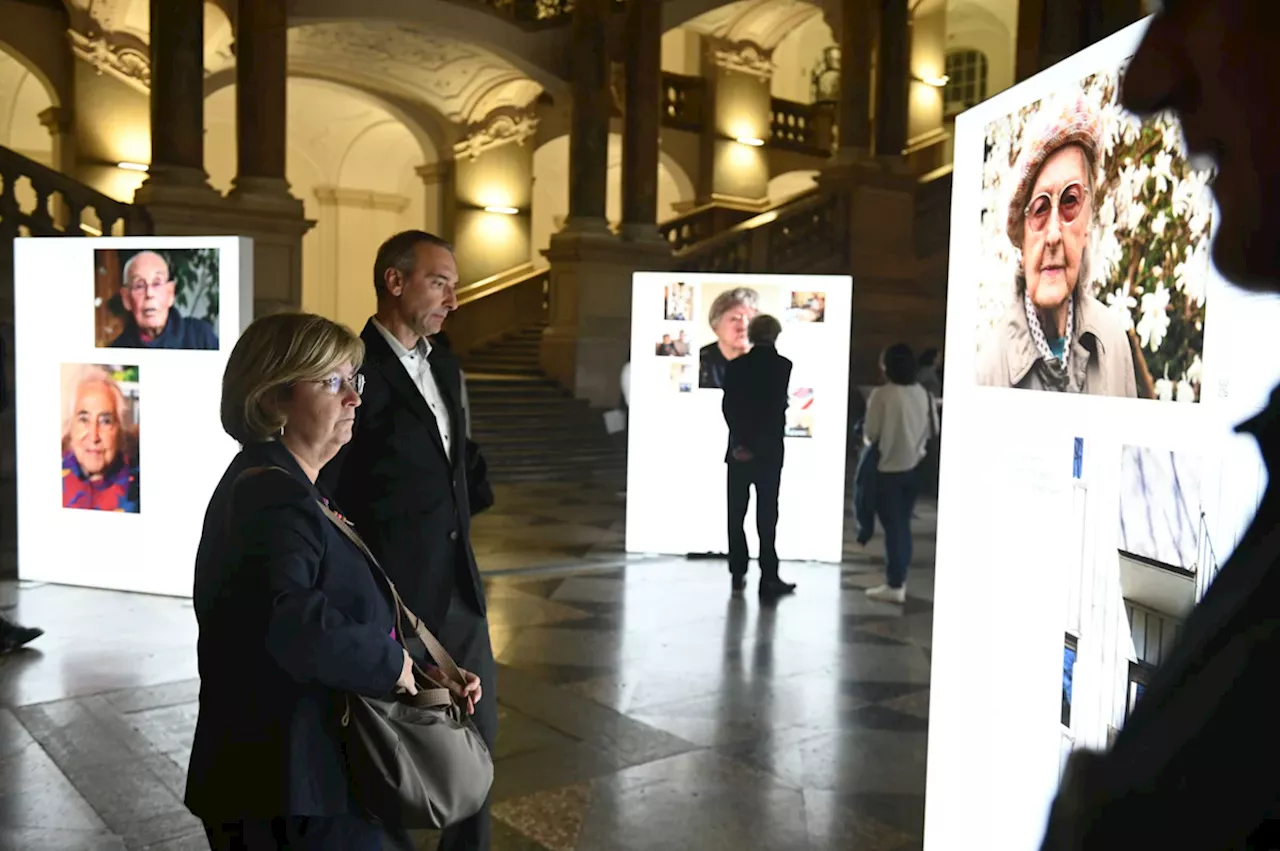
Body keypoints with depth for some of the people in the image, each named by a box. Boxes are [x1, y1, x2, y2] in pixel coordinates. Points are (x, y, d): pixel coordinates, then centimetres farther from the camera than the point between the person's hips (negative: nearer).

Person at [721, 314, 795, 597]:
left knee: (736, 514, 10)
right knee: (767, 516, 1)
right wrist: (759, 444, -5)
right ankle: (768, 578, -1)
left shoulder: (736, 365, 1)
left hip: (740, 449, 2)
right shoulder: (783, 365, -4)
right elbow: (778, 407, -9)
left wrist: (742, 441, -10)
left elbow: (728, 406, -8)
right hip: (769, 452, -2)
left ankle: (738, 573, 13)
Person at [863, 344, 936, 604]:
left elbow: (870, 433, -12)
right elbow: (934, 429, 8)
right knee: (903, 524, 15)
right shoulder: (923, 393, 1)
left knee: (892, 526, 0)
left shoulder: (882, 394, -15)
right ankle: (899, 579, 22)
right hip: (913, 467, 5)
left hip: (888, 468, -5)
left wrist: (873, 440, 11)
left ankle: (894, 585, 3)